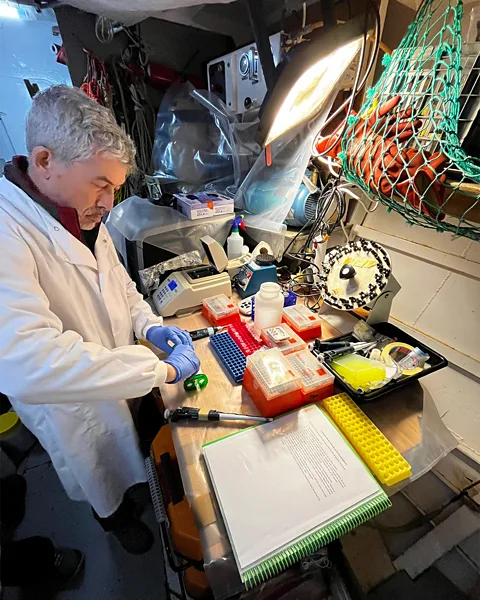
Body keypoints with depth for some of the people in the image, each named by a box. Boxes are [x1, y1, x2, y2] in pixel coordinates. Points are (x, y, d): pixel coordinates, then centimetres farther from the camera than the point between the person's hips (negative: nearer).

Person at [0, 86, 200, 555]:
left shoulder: (81, 215, -5)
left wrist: (147, 324, -9)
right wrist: (161, 369, -38)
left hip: (119, 380, 7)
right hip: (74, 405, -6)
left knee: (139, 446, 34)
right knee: (106, 483, 25)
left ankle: (140, 487, 66)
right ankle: (117, 518, 59)